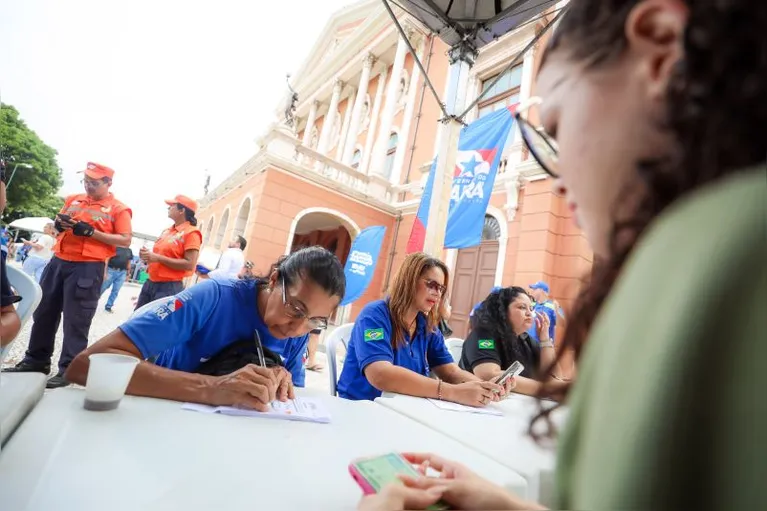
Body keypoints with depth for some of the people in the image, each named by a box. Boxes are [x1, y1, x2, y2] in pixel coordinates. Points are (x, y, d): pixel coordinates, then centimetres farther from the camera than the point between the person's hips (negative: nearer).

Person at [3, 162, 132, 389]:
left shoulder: (118, 209, -4)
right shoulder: (73, 199, 14)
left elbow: (125, 240, -11)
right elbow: (60, 221, 25)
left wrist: (91, 232, -18)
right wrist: (59, 224, 1)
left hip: (88, 268, -7)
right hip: (59, 261, 7)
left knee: (76, 320, -2)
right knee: (44, 312, 14)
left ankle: (68, 370, 7)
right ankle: (36, 360, 29)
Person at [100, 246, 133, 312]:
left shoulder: (129, 251, 9)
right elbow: (107, 259, -8)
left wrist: (128, 274, 13)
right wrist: (105, 272, -12)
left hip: (122, 273, 4)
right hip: (111, 270, -4)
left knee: (116, 291, 7)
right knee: (102, 288, 8)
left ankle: (108, 306, 19)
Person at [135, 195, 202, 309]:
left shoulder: (191, 233, -12)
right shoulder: (167, 231, 14)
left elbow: (189, 265, -19)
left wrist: (158, 258, -20)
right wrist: (147, 255, 3)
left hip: (169, 288, -9)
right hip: (150, 283, 9)